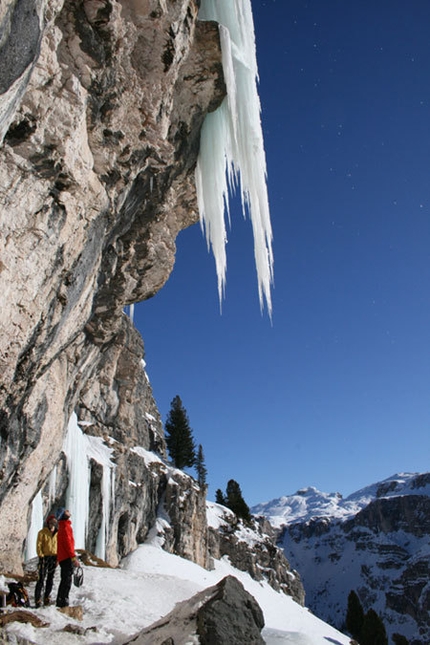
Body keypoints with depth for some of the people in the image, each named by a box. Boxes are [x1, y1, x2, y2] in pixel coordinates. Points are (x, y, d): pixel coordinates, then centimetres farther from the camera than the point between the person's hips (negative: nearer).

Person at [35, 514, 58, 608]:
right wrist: (41, 556, -13)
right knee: (41, 579, -8)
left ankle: (47, 597, 20)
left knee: (50, 579, 10)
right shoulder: (42, 532, -5)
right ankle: (38, 599, -2)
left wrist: (57, 558, 6)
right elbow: (38, 545, -6)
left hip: (54, 558, 4)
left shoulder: (57, 533, 8)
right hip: (45, 557, -4)